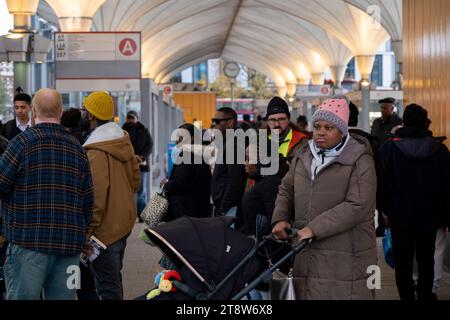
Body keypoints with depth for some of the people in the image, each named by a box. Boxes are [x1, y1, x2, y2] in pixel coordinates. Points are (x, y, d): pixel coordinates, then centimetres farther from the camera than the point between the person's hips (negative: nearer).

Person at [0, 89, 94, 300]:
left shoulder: (23, 142, -6)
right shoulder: (77, 148, 12)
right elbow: (88, 201, 14)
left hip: (29, 241, -5)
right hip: (70, 244, 5)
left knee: (21, 297, -1)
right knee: (63, 297, 9)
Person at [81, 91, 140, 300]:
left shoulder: (96, 151, -20)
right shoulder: (123, 140, 5)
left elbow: (96, 196, -23)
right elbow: (135, 178, 14)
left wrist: (87, 231, -18)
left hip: (105, 228, -9)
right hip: (124, 222, 9)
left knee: (107, 287, -3)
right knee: (114, 278, 21)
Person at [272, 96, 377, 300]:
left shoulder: (360, 161, -5)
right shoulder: (304, 156, 16)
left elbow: (356, 206, -15)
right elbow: (286, 190, 22)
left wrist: (315, 228, -19)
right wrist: (280, 219, 1)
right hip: (307, 256, 5)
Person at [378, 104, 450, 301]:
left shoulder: (389, 148, -6)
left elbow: (382, 183, -4)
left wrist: (387, 210, 5)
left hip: (400, 217, -2)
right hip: (429, 216, 2)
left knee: (403, 263, 3)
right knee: (426, 261, 16)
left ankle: (407, 297, 2)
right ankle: (425, 295, 21)